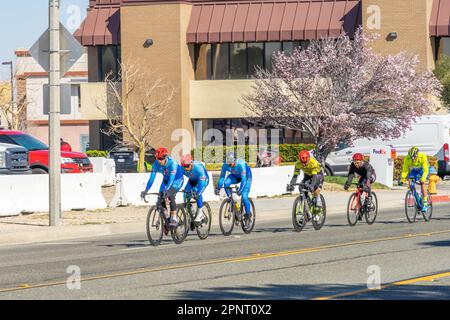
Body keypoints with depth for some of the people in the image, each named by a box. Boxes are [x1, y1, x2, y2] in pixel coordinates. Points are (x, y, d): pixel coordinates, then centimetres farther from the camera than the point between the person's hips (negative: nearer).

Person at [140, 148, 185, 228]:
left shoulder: (172, 163, -34)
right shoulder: (156, 164, -21)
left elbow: (172, 178, -42)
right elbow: (152, 178, -23)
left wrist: (167, 190, -55)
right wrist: (146, 190, -33)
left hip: (177, 179, -5)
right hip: (166, 179, 5)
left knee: (170, 195, -28)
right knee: (161, 198, -12)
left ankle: (174, 219, -25)